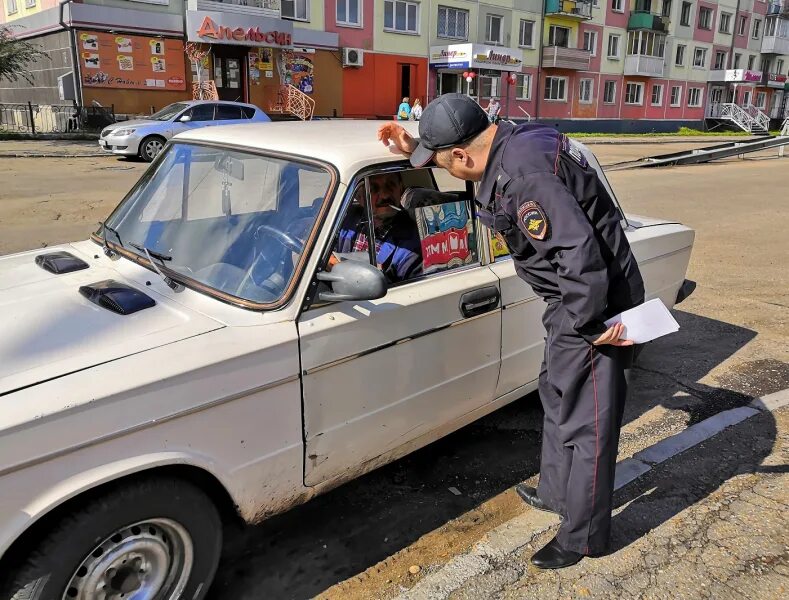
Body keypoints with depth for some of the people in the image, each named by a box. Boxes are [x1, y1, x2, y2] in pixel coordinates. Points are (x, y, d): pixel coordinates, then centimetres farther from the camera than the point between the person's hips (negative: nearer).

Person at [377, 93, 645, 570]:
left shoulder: (523, 175, -28)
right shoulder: (514, 142, 3)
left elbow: (579, 250, -32)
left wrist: (591, 323, -24)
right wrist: (418, 148, 17)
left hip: (594, 304, -11)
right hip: (574, 299, 11)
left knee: (587, 422, 3)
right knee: (558, 397, 23)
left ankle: (584, 535, 21)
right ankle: (557, 493, 43)